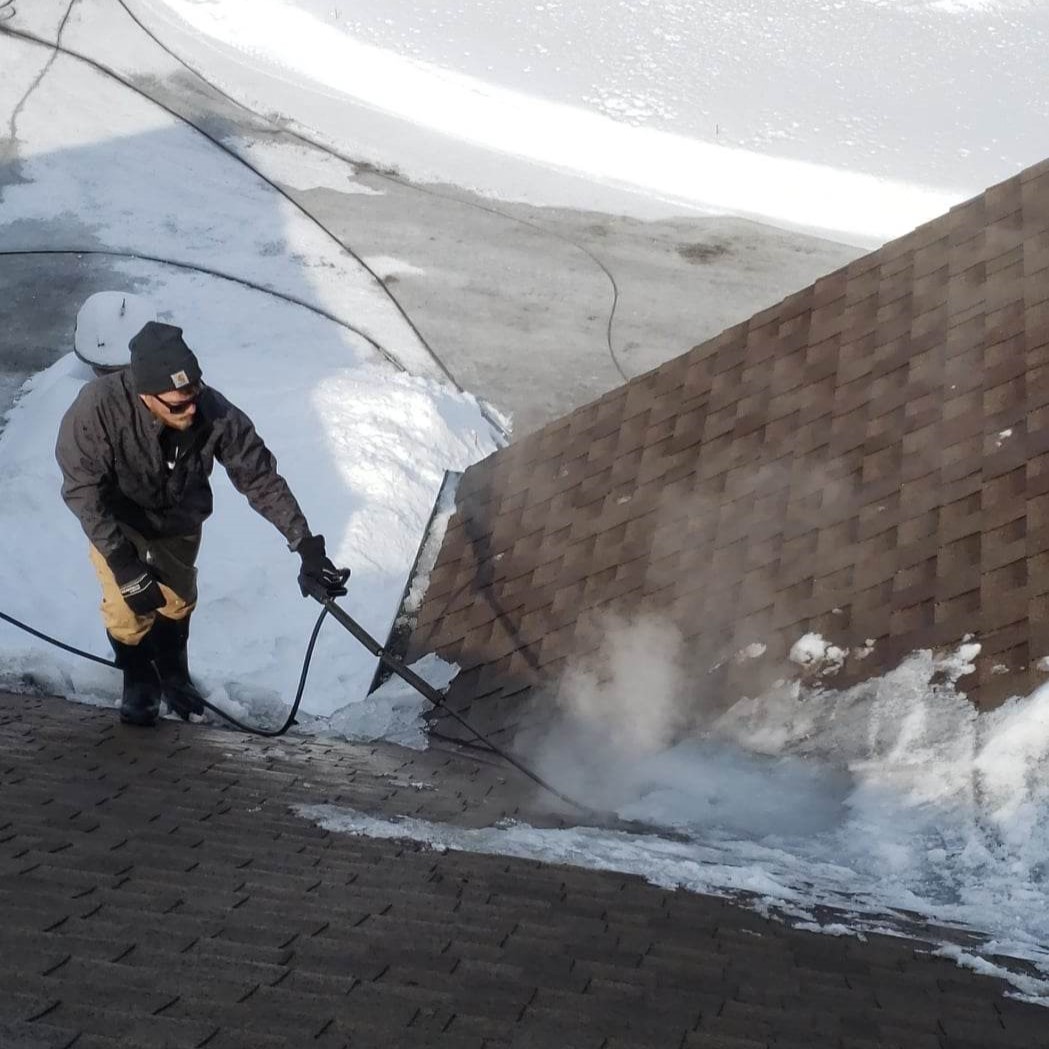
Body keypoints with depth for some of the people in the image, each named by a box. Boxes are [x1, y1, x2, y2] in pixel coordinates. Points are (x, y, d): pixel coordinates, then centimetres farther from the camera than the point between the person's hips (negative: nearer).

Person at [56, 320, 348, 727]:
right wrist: (124, 564, -35)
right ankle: (138, 682, 36)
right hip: (116, 520, -2)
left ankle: (173, 675, 49)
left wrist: (306, 545, -26)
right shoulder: (97, 408, -42)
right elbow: (84, 492, -33)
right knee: (128, 612, 3)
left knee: (177, 602, 19)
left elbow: (261, 478, -24)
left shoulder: (216, 415, -37)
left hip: (180, 521, 2)